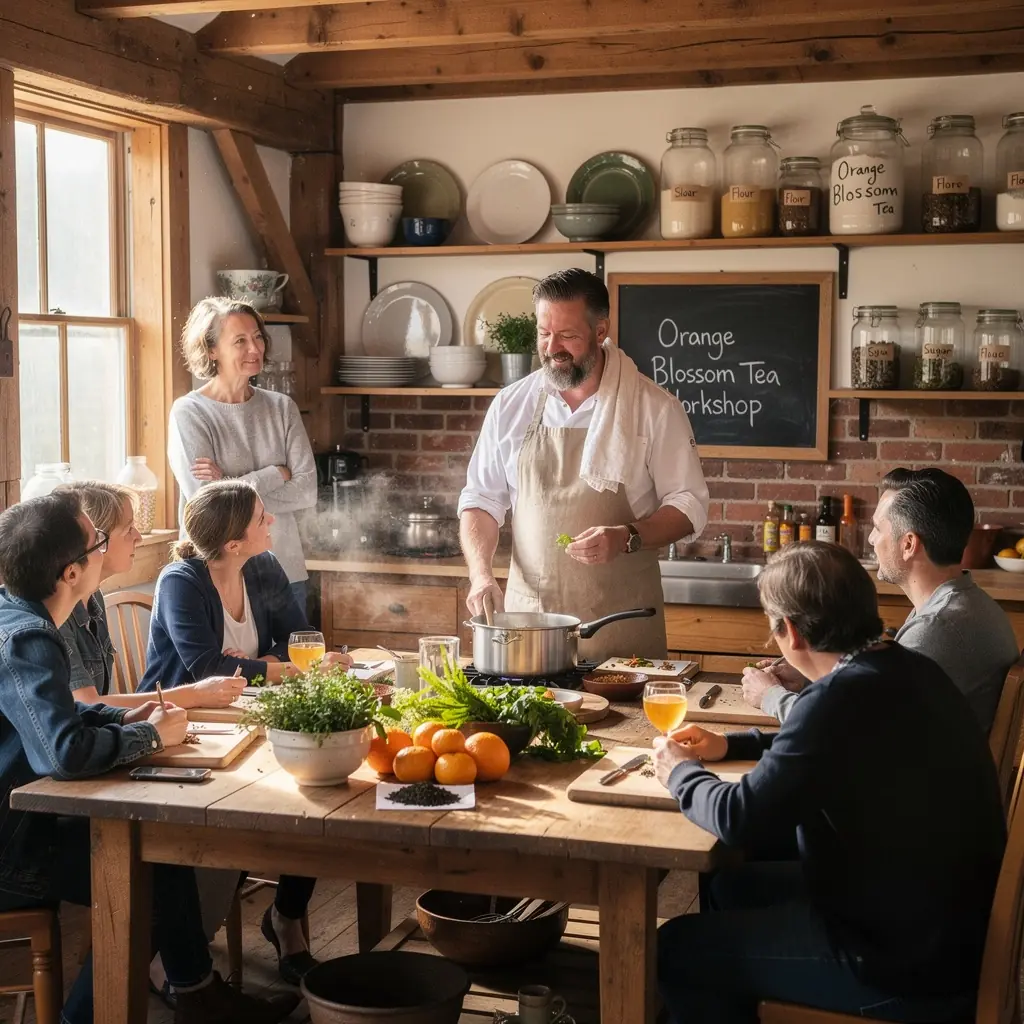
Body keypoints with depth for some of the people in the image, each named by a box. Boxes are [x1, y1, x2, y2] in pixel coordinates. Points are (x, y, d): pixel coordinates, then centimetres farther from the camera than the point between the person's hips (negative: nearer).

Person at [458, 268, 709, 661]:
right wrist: (481, 574, -6)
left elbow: (688, 506, -2)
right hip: (529, 611, 2)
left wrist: (628, 538, -19)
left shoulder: (655, 408, -4)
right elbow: (481, 499, 10)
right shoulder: (511, 405, 5)